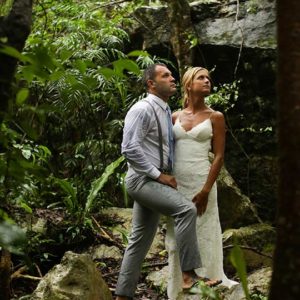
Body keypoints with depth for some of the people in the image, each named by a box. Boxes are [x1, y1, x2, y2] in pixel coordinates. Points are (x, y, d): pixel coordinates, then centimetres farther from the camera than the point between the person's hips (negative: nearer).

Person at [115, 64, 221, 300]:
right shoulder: (142, 109, -13)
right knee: (186, 209, -26)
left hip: (154, 180, 10)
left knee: (141, 241, 11)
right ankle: (189, 274, -24)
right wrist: (159, 175, -20)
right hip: (143, 179, -9)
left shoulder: (166, 112, 16)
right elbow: (130, 148, -22)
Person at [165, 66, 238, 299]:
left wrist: (206, 190, -13)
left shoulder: (215, 117, 1)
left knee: (202, 237, -1)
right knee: (176, 238, 8)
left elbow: (219, 156, -4)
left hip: (200, 183, -3)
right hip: (175, 184, 3)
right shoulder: (175, 117, 9)